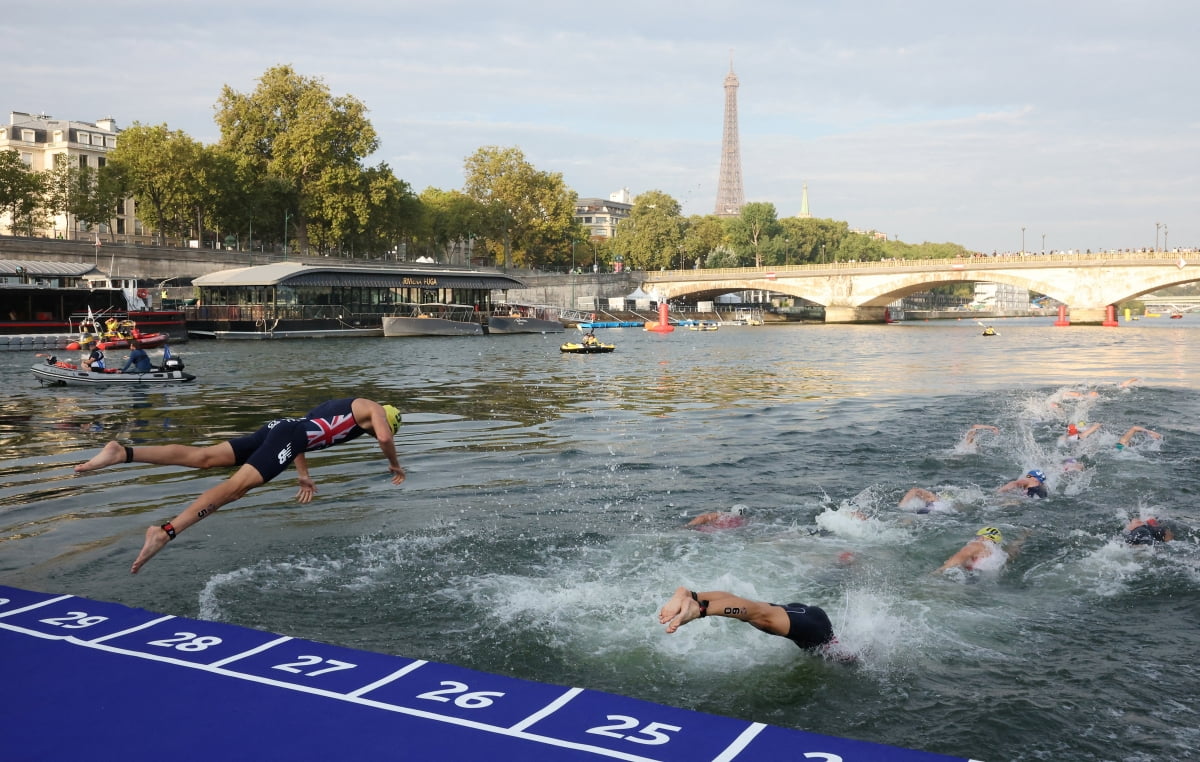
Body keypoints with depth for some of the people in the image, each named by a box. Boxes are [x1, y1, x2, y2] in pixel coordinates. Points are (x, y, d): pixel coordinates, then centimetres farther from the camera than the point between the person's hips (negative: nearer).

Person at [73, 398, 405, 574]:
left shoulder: (340, 406, 38)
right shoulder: (375, 409, 14)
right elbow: (384, 438, -6)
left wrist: (304, 476, 42)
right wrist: (394, 464, 13)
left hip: (280, 426, 8)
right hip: (290, 437, -8)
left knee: (204, 457, -4)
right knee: (235, 486, -22)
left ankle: (123, 452, -17)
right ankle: (165, 532, -38)